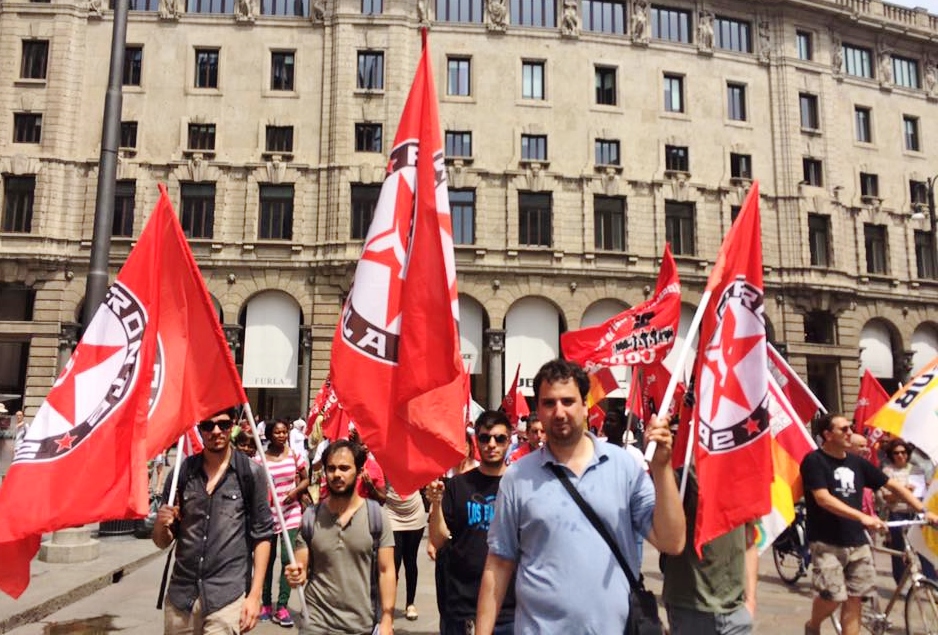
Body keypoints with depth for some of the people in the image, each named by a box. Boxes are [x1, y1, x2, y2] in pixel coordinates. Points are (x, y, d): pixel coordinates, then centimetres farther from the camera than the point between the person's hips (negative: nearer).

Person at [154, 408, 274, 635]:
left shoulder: (250, 473, -5)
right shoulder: (182, 472, 3)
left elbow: (262, 535, -2)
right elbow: (162, 542, 10)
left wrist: (255, 594, -6)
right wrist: (161, 524, -12)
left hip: (228, 594, -3)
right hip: (181, 593, 3)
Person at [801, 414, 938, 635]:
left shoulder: (857, 462, 9)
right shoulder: (814, 461, -10)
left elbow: (893, 486, 15)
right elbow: (823, 499, -21)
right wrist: (863, 517, -30)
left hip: (857, 542, 6)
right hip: (827, 543, -6)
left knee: (853, 599, 6)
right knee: (833, 597, -12)